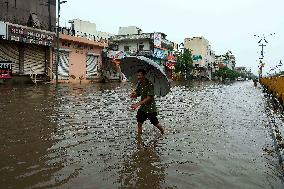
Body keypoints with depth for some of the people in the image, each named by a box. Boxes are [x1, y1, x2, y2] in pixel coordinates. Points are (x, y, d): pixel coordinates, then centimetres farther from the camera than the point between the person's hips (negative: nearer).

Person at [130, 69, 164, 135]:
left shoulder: (149, 84, -22)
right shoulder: (139, 83, 1)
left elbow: (149, 98, -27)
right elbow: (137, 93, 10)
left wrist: (138, 104, -35)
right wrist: (133, 95, -16)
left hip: (150, 108, -6)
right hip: (142, 107, 6)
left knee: (155, 123, 11)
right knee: (139, 123, 5)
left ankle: (163, 132, 39)